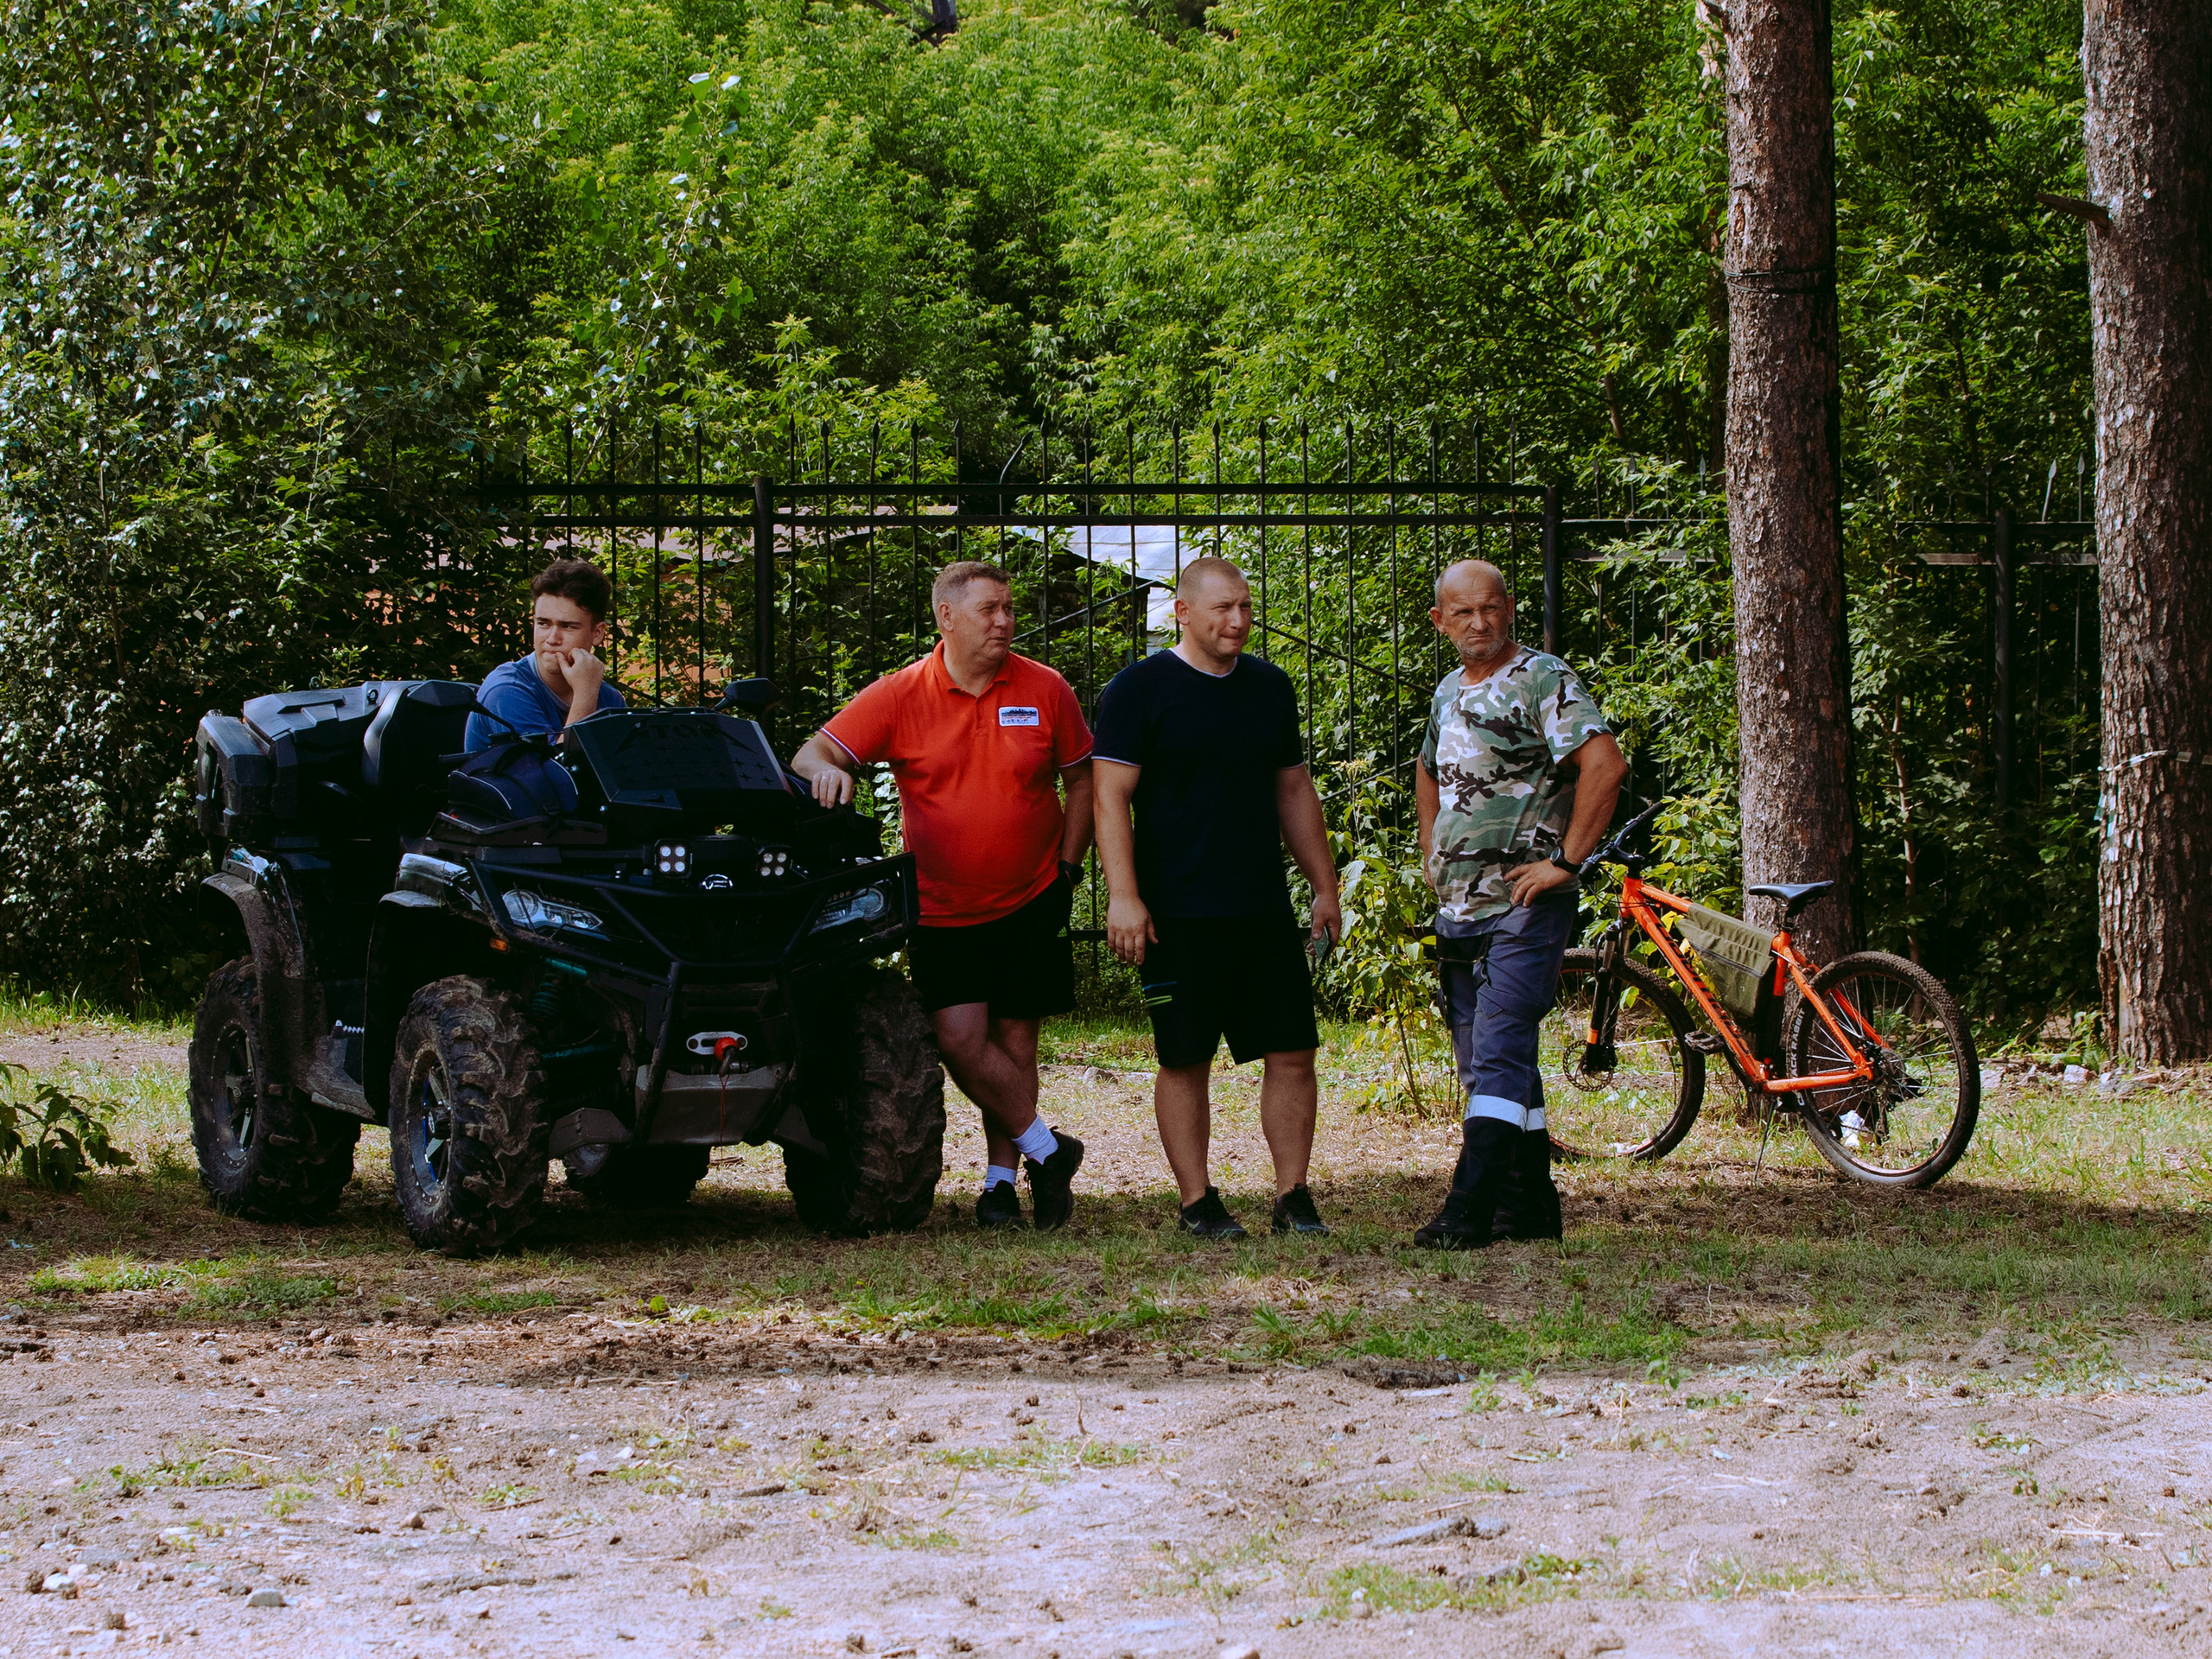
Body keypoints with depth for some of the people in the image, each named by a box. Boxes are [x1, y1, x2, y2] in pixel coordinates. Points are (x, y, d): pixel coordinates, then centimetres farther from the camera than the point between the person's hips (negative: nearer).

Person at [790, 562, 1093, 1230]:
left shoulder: (1045, 691, -1)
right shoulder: (900, 696, -4)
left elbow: (1082, 781, 9)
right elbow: (813, 755, -6)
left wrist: (1067, 869, 2)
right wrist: (826, 769, -30)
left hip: (1031, 904, 1)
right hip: (943, 910, -1)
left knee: (1013, 1040, 3)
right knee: (960, 1038, -11)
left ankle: (1000, 1177, 14)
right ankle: (1045, 1149, 5)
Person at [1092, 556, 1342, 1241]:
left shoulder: (1270, 687, 14)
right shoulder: (1140, 689, -3)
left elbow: (1294, 793, 21)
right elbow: (1112, 797, -7)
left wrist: (1324, 886, 18)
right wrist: (1123, 896, -15)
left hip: (1265, 906, 5)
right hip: (1178, 914, -5)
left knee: (1292, 1053, 1)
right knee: (1185, 1060, 1)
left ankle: (1293, 1196, 9)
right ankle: (1197, 1201, 9)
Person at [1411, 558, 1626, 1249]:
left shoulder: (1543, 680, -9)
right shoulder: (1448, 693, 16)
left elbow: (1605, 764, -21)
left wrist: (1565, 860, -20)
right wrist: (1431, 851, 22)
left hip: (1523, 906, -8)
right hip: (1459, 908, 8)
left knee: (1498, 1056, -15)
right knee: (1487, 1061, 10)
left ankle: (1470, 1211, -21)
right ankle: (1530, 1204, 17)